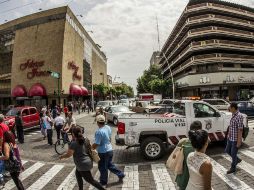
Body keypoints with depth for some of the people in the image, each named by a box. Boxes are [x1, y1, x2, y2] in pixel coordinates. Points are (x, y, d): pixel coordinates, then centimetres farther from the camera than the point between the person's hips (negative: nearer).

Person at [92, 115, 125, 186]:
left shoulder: (99, 132, -26)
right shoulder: (108, 128, 0)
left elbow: (96, 144, -24)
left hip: (103, 152, -8)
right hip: (110, 150, 8)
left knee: (102, 167, 13)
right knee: (109, 165, 26)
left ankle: (103, 182, 32)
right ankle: (121, 175, 32)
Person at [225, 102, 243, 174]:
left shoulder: (239, 116, -22)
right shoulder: (233, 115, 6)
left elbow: (240, 130, -21)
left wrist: (239, 141, -19)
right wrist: (228, 135, 20)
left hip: (235, 139, -8)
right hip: (230, 138, 8)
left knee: (233, 154, 6)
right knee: (227, 151, 19)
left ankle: (233, 168, 25)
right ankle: (237, 160, 42)